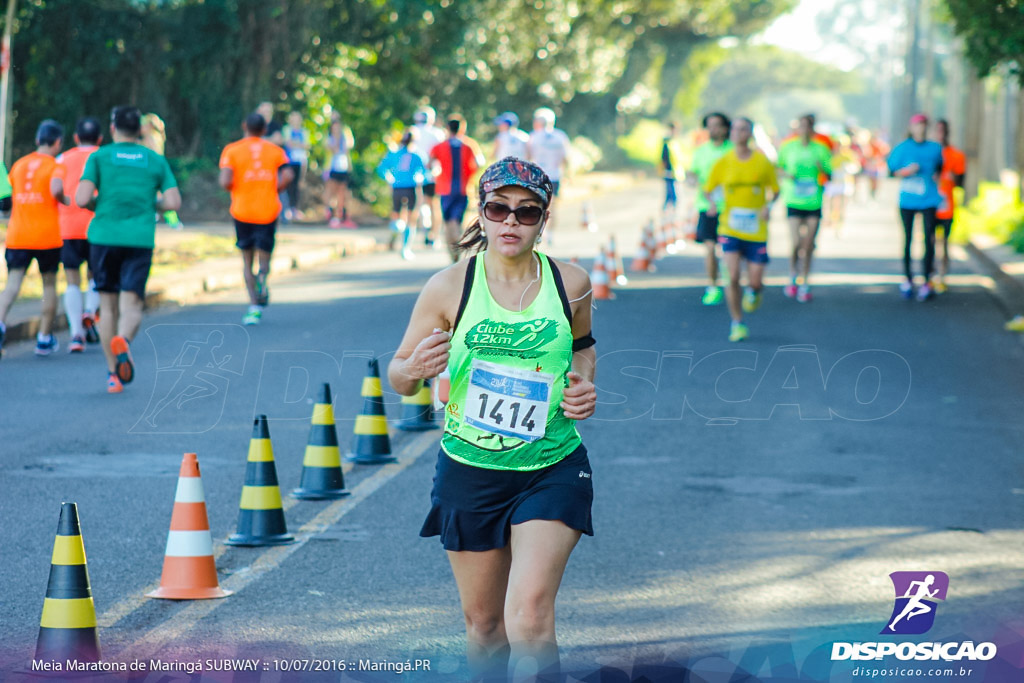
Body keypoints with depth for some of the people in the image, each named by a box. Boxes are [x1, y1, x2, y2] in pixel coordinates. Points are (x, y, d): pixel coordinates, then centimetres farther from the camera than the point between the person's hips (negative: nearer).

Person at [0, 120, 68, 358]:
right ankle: (44, 339, 14)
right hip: (47, 235, -3)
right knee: (49, 284, 12)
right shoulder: (55, 165, -3)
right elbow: (55, 189, -22)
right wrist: (66, 200, -3)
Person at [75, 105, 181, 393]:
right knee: (131, 304, -3)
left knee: (108, 305, 10)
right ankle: (123, 340, -37)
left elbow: (82, 199, -6)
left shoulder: (99, 157, 5)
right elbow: (173, 202, 3)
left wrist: (96, 205, 16)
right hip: (140, 238, 0)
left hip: (103, 237, 0)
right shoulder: (156, 160, 10)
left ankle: (113, 374, 9)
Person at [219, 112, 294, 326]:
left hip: (242, 210, -1)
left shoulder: (232, 150, 0)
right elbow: (287, 176, -9)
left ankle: (254, 306, -1)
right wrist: (274, 191, 8)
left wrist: (235, 189, 9)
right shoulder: (276, 150, 6)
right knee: (264, 255, 10)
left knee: (247, 260, 11)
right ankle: (262, 276, -27)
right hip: (268, 212, 1)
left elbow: (225, 181, -12)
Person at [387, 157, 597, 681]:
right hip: (470, 473, 1)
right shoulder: (450, 288, -7)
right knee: (483, 623, 12)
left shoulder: (570, 283, -3)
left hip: (552, 471, 0)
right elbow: (398, 377, 0)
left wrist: (584, 385, -1)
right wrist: (414, 369, -24)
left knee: (529, 616, -17)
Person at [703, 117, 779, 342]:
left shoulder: (763, 162, -1)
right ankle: (737, 324, 3)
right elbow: (707, 189, 10)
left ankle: (753, 291, 36)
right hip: (730, 228, 0)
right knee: (732, 277, -14)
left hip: (756, 231, 0)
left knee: (755, 282, -3)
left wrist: (768, 205, -10)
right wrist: (711, 203, -11)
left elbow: (775, 190, 9)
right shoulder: (723, 163, 1)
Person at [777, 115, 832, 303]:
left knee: (809, 245, 0)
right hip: (794, 201, -1)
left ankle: (804, 283, 14)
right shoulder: (788, 147, 3)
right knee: (796, 243, -11)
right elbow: (778, 167, 15)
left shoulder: (820, 149, 3)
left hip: (814, 202, 1)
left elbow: (830, 174, 8)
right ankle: (793, 277, 15)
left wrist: (822, 168, -14)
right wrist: (786, 174, -5)